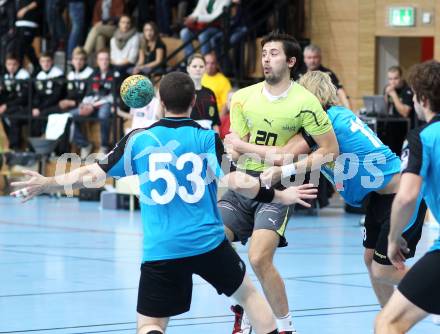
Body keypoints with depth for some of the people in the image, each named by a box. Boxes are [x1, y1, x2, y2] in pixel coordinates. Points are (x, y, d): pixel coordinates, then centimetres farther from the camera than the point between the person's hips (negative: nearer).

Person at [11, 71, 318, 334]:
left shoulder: (139, 139, 0)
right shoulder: (208, 138, -2)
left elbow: (94, 174, 0)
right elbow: (235, 181, -13)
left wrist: (47, 184, 12)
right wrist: (278, 196, -2)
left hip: (160, 251, -1)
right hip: (209, 244, 1)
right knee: (248, 293, 25)